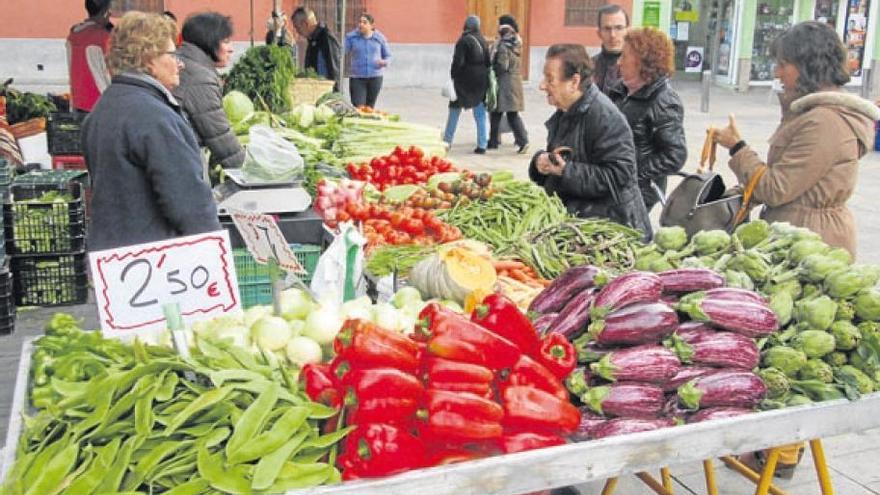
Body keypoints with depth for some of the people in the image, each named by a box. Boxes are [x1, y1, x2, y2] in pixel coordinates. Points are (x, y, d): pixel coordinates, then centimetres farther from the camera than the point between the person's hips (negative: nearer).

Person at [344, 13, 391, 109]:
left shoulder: (380, 38, 5)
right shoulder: (351, 37, 1)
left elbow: (388, 56, 13)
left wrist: (384, 62, -8)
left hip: (375, 77, 2)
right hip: (357, 77, -2)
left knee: (370, 107, 9)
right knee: (358, 108, -11)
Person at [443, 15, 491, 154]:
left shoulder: (463, 41, -11)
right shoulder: (483, 41, 6)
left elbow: (458, 62, -17)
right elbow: (488, 62, 8)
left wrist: (453, 76, -10)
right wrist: (485, 78, 13)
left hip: (465, 79, -4)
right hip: (481, 80, 4)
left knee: (455, 110, 10)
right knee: (480, 114, 6)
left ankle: (447, 141, 16)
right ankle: (482, 145, 3)